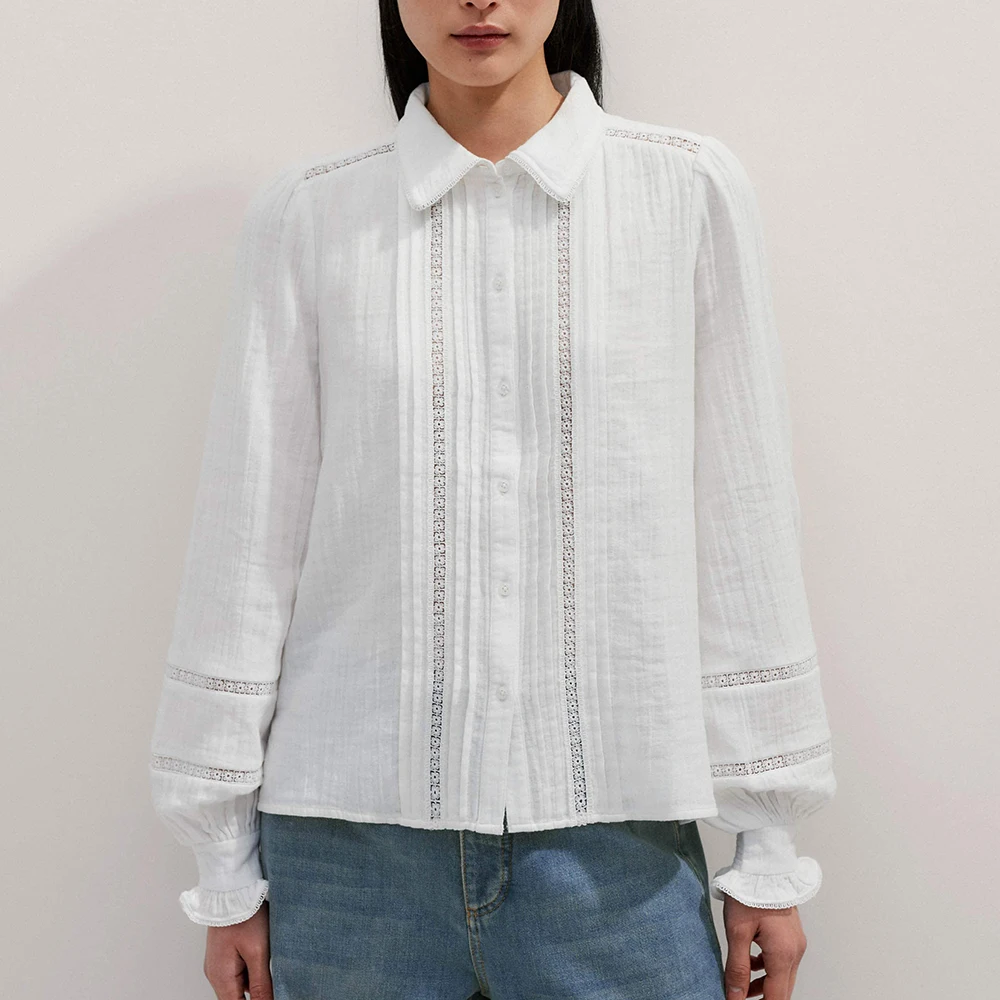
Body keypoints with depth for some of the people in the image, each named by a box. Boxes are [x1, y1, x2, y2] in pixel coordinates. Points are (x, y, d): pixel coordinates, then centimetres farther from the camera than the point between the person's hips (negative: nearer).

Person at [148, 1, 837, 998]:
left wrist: (768, 853, 3)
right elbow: (247, 535, 1)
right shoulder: (305, 214, 1)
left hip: (610, 831, 0)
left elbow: (743, 527, 1)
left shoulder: (692, 189, 1)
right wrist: (226, 868, 3)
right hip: (348, 829, 1)